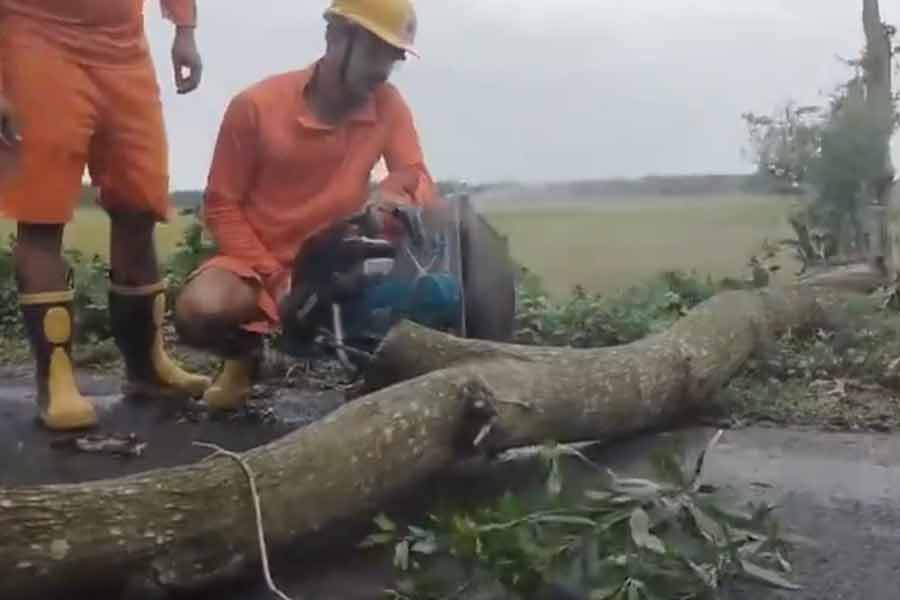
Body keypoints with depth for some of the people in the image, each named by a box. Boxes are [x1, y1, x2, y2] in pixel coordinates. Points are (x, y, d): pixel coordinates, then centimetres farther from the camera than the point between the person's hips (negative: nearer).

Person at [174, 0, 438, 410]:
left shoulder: (389, 106, -6)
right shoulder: (256, 106, -13)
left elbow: (421, 185, -8)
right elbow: (221, 206, -8)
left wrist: (397, 193, -34)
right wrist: (273, 280, -20)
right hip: (260, 261, -2)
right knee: (199, 311, -33)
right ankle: (248, 350, 4)